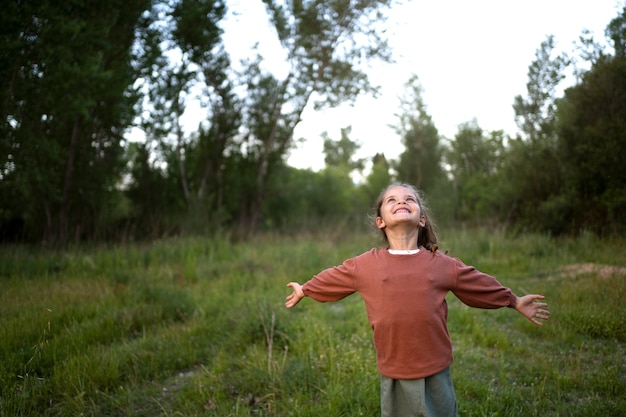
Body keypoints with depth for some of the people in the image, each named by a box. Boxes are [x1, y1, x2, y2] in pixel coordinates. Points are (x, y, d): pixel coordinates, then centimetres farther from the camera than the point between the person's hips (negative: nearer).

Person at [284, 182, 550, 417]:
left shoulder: (443, 265, -5)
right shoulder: (363, 266, -5)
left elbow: (482, 285, 11)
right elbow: (330, 280, 12)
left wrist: (514, 302, 20)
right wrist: (304, 290, 26)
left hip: (435, 374, 0)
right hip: (393, 376, 0)